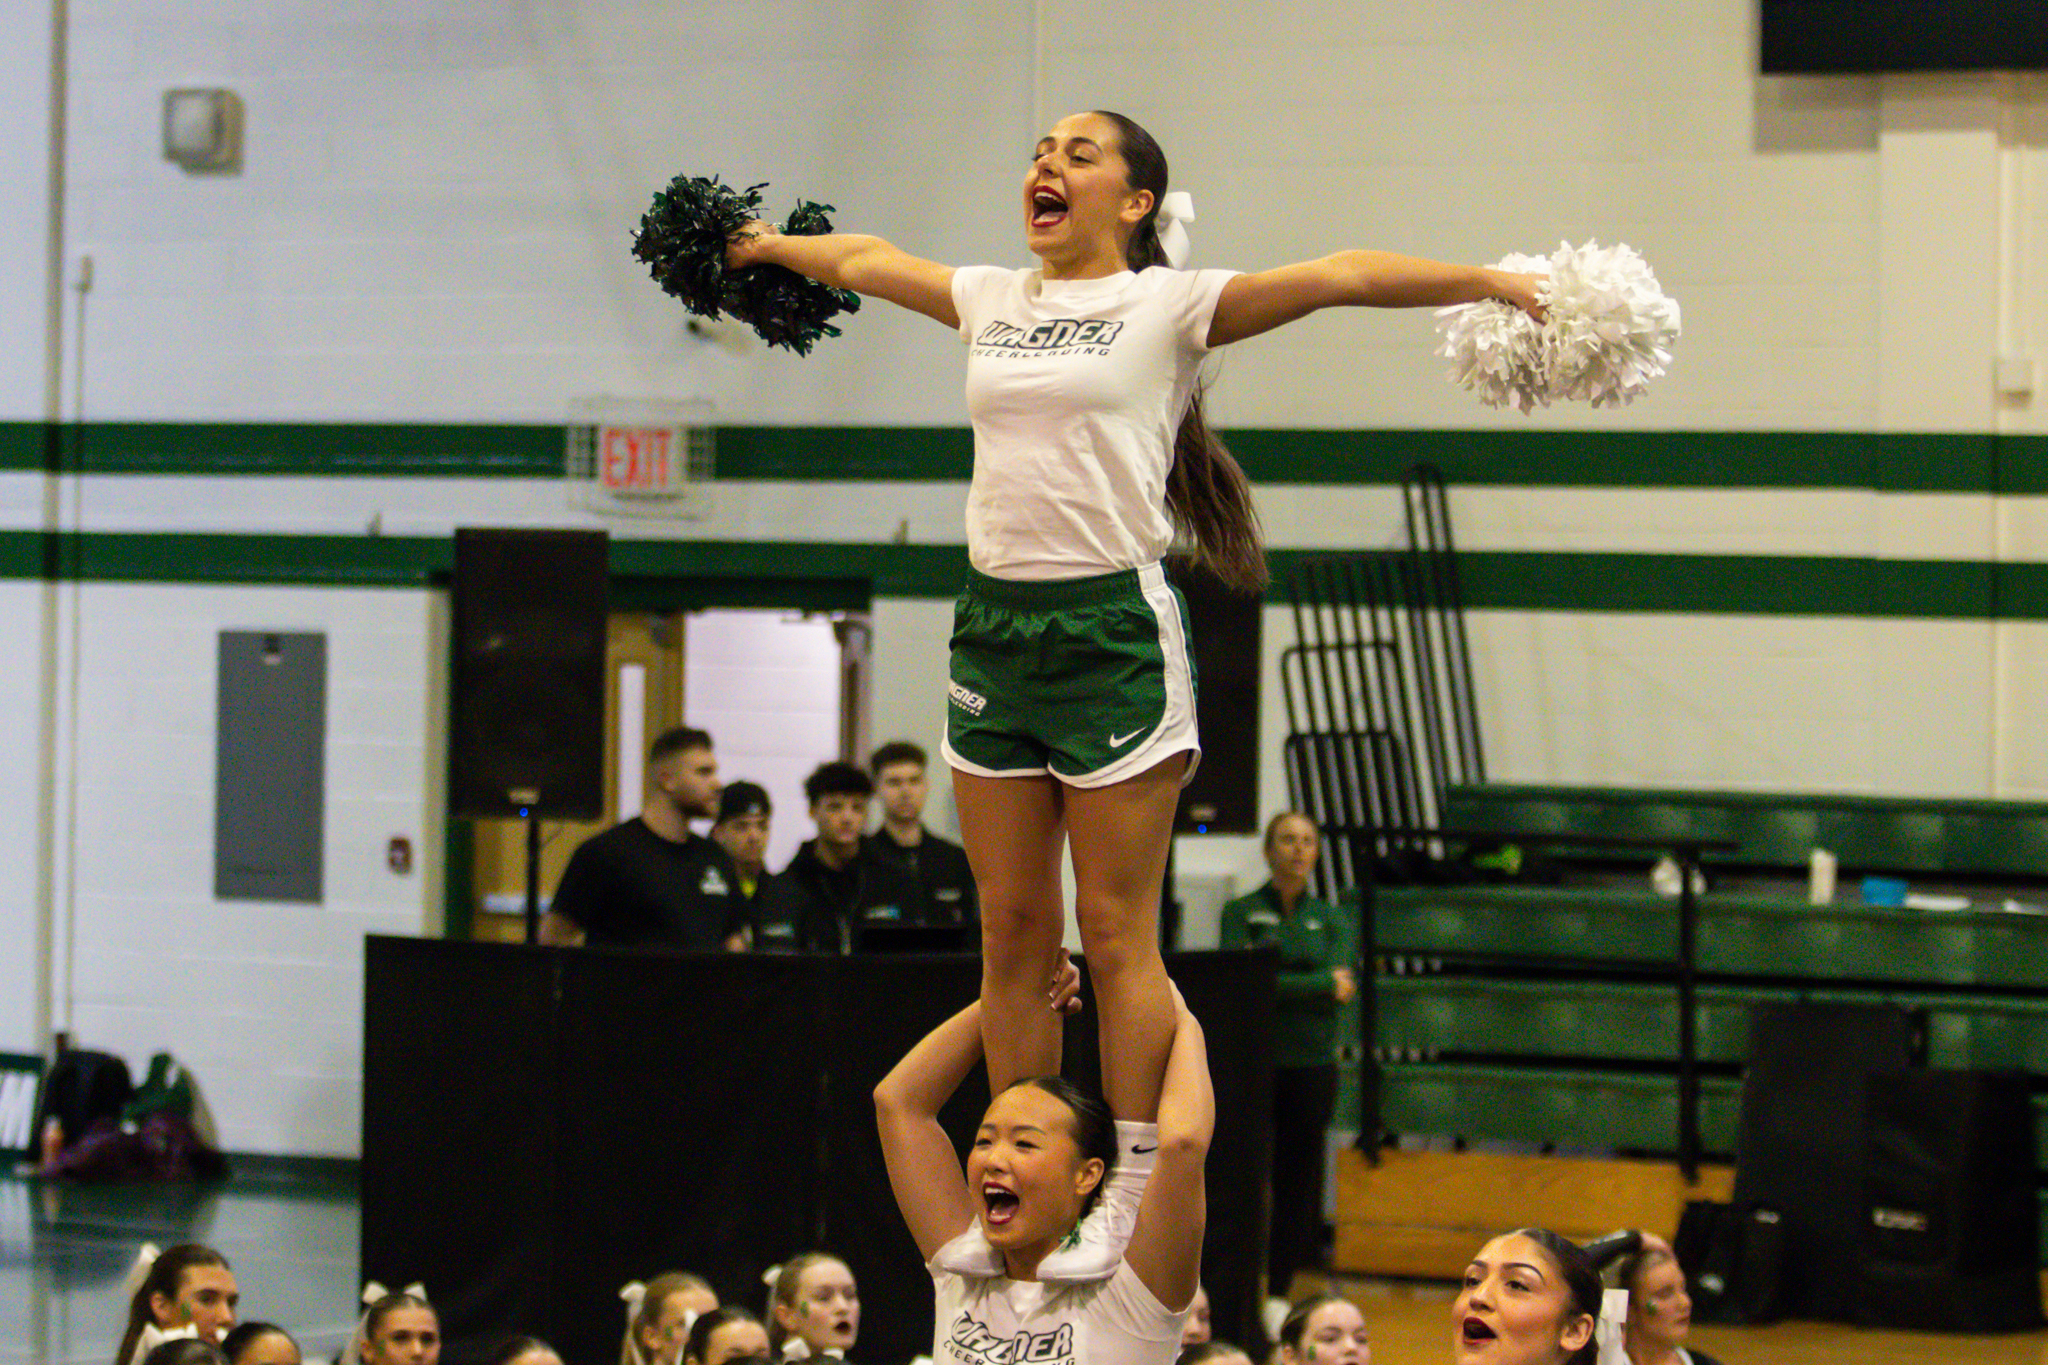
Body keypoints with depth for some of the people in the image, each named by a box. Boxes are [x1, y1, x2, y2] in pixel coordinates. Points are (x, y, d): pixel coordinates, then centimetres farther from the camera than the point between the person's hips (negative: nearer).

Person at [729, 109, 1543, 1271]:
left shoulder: (1167, 305, -2)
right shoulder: (989, 300, 14)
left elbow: (1341, 277, -10)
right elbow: (867, 259, 32)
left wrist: (1503, 284, -18)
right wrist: (767, 246, 45)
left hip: (1115, 628, -5)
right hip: (995, 625, 5)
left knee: (1118, 937, -3)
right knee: (1012, 933, 8)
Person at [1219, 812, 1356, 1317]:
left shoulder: (1332, 919, 11)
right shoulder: (1242, 913, 4)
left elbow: (1344, 980, -6)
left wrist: (1279, 983, -14)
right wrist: (1318, 984, -12)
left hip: (1310, 1065, 2)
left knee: (1298, 1180, 2)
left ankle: (1280, 1294, 9)